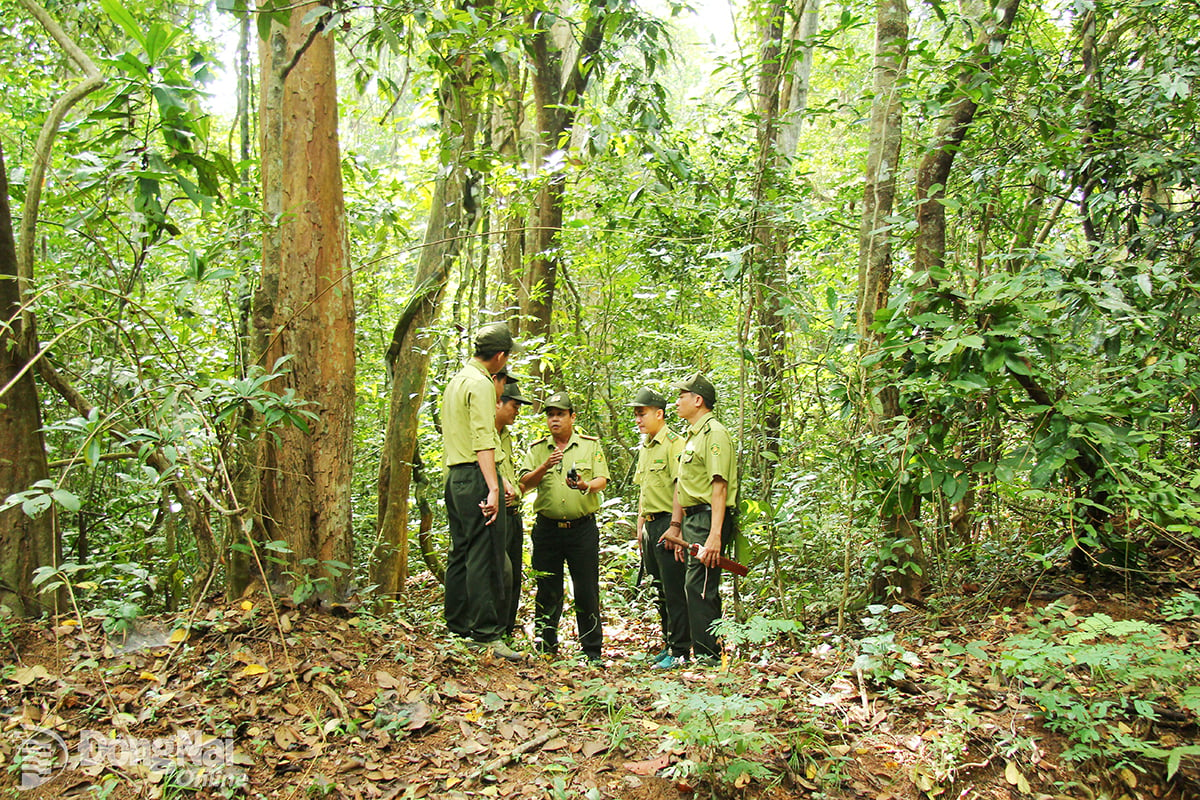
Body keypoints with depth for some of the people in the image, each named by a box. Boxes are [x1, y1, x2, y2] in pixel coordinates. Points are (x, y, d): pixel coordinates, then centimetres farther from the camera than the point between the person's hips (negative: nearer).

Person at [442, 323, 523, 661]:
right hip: (475, 476, -10)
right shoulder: (481, 384, -11)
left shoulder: (456, 380, 19)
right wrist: (493, 488, -26)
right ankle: (486, 633, -7)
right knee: (486, 555, -8)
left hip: (454, 475, 10)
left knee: (461, 553, 13)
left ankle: (458, 627, 19)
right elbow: (483, 440, -21)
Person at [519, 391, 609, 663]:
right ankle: (545, 648, 19)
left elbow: (602, 480, -3)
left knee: (587, 592, 0)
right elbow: (525, 483, -2)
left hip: (583, 528, -1)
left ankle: (592, 652, 11)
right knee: (547, 591, 7)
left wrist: (586, 486, -25)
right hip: (547, 528, 1)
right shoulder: (536, 449, 10)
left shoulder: (591, 445, 7)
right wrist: (545, 466, -20)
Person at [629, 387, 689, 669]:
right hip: (651, 525, 9)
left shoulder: (674, 443, -11)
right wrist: (640, 527, 20)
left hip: (668, 522, -9)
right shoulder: (644, 448, 17)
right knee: (660, 591, 14)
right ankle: (668, 644, 24)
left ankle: (680, 651, 3)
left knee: (674, 591, -4)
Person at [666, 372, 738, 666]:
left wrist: (715, 535, -26)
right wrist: (677, 526, 21)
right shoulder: (691, 435, 20)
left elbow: (719, 487, -20)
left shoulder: (714, 432, -11)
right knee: (698, 588, 12)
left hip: (708, 518, -10)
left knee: (699, 587, -9)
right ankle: (706, 652, 20)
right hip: (693, 520, 10)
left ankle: (707, 655, -2)